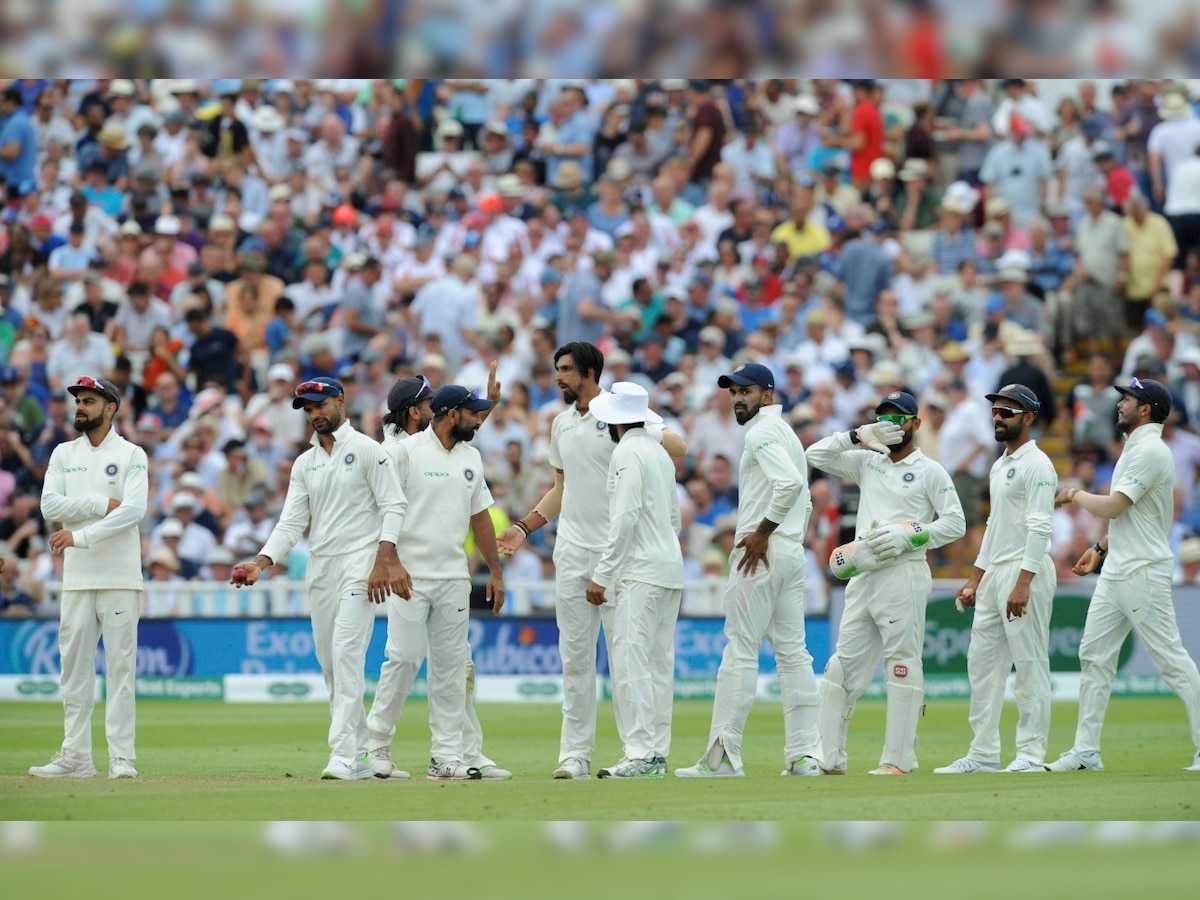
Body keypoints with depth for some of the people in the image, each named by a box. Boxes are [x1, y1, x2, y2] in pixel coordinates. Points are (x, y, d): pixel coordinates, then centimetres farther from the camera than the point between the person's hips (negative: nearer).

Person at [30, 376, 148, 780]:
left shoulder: (132, 456, 0)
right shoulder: (63, 454, 12)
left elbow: (133, 512, -14)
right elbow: (50, 506, -2)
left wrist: (79, 536, -19)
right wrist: (102, 504, -11)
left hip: (119, 578, -4)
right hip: (76, 578, 4)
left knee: (120, 666, -5)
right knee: (74, 667, 4)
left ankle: (122, 757, -4)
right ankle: (75, 756, 7)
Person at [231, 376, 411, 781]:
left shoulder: (366, 450, -2)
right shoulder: (304, 464, 15)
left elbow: (392, 506, -7)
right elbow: (292, 522, 8)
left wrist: (384, 560, -19)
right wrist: (260, 562, -7)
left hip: (359, 562, -7)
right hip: (319, 566, 7)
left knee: (347, 652, -18)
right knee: (330, 662, 5)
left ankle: (344, 755, -23)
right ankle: (359, 758, 10)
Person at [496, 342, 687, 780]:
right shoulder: (560, 424, 15)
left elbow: (678, 447, -15)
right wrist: (525, 526, 15)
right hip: (571, 547, 6)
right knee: (574, 655, 7)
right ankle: (575, 755, 10)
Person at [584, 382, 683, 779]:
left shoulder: (627, 453, -10)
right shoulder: (660, 452, 17)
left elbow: (624, 520, -17)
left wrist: (601, 576, -16)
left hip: (640, 574, -9)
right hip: (670, 570, 9)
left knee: (631, 663, -11)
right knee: (659, 664, 9)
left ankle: (641, 755, -15)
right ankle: (657, 753, 10)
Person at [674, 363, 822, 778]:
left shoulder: (762, 432, -10)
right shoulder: (788, 434, 22)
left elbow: (790, 482, -26)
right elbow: (803, 499, 25)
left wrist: (763, 531, -20)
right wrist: (786, 537, 17)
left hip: (760, 553, -10)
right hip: (792, 553, 10)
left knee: (740, 650, -8)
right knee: (792, 651, 7)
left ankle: (722, 756, -9)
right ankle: (805, 755, 4)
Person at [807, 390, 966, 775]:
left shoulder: (929, 471, 4)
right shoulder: (867, 463, 19)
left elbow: (955, 523, -3)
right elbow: (816, 455, 13)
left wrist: (908, 537, -14)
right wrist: (859, 436, 3)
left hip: (904, 574, -6)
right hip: (863, 575, 6)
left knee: (902, 664, -8)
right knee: (843, 666, 2)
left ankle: (898, 759, -8)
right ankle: (829, 759, 1)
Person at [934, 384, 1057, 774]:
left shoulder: (1036, 464, -10)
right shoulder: (999, 467, 19)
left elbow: (1040, 527, -18)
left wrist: (1023, 583, -25)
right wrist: (975, 580, 21)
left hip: (1027, 572, -10)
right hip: (994, 574, 10)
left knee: (1030, 665, -6)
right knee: (982, 661, 9)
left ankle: (1030, 755, -5)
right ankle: (983, 754, 12)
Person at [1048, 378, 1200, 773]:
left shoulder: (1150, 451, -15)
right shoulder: (1135, 449, 17)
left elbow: (1114, 506, -20)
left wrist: (1075, 495, -4)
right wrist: (1101, 547, 22)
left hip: (1142, 573, -11)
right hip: (1116, 571, 11)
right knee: (1094, 654, 8)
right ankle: (1086, 752, 10)